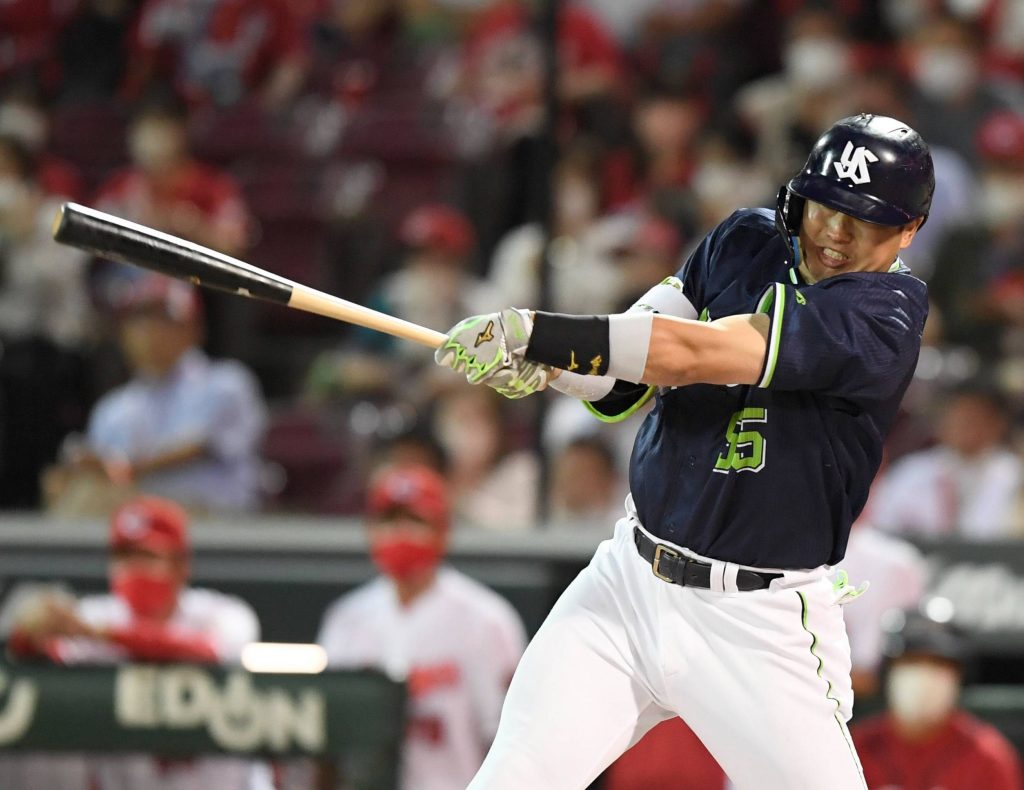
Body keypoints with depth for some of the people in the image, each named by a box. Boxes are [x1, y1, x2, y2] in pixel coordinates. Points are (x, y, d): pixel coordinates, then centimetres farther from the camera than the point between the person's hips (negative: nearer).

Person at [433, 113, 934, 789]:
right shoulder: (745, 243, 7)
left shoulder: (888, 311, -14)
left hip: (759, 627, -4)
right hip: (630, 581, 4)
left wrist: (543, 334, -30)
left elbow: (701, 352, -24)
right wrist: (538, 362, -19)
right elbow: (627, 387, 3)